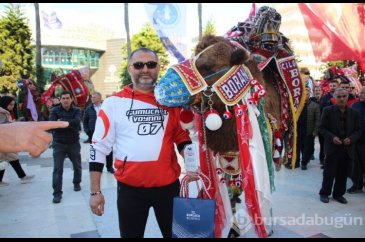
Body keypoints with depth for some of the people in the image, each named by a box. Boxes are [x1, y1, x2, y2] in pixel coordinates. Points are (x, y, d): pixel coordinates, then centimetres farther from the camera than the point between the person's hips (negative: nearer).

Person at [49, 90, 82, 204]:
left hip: (74, 143, 1)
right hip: (59, 143, -1)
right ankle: (57, 193, 4)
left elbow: (77, 122, -24)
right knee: (57, 169, -4)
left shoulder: (76, 110, -3)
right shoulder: (55, 110, -3)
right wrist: (69, 124, -26)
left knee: (77, 166, 17)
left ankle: (77, 183, 41)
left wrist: (61, 122, -28)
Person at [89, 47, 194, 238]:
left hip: (168, 185, 2)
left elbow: (182, 137, 10)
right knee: (131, 234, 17)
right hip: (130, 188, -1)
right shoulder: (114, 103, -5)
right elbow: (98, 147, -2)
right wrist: (95, 191, -4)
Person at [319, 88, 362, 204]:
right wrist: (332, 137, -16)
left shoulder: (354, 113, 6)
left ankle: (338, 194, 26)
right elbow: (322, 128, -3)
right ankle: (324, 193, 20)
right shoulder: (328, 111, -2)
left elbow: (358, 130, 8)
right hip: (332, 147, -3)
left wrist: (351, 139, -11)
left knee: (343, 174, 10)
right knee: (329, 173, 3)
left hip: (348, 148, 3)